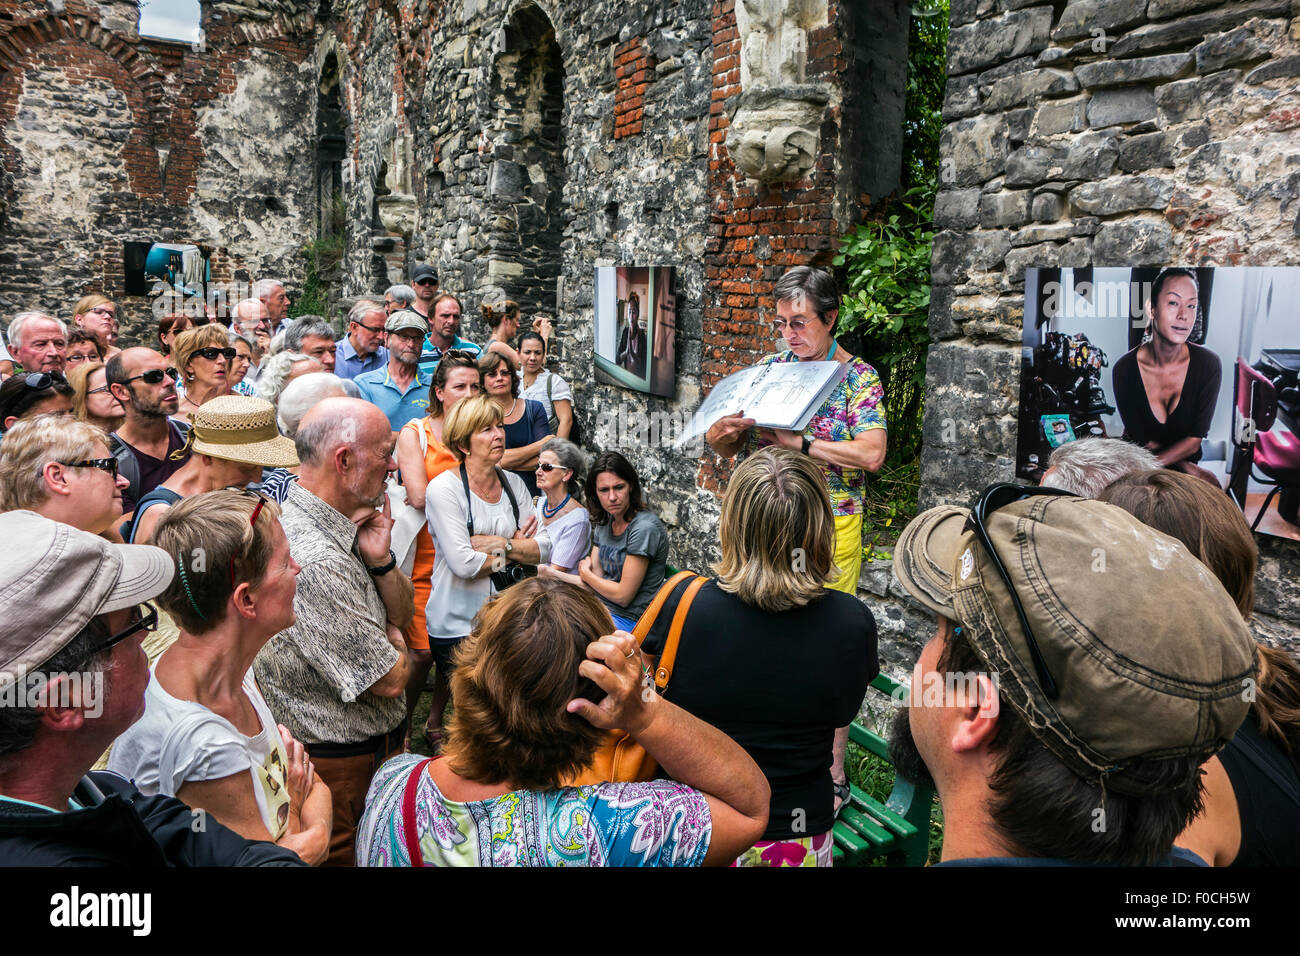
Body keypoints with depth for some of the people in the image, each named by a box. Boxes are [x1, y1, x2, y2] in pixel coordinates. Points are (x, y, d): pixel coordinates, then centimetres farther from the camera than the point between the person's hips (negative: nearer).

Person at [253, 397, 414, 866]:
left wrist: (380, 560, -12)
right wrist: (395, 644, -2)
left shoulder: (342, 525, 0)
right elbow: (390, 679, -25)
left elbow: (402, 613, 7)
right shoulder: (317, 563, -32)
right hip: (344, 769, -9)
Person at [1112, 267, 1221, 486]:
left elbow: (1194, 440, -11)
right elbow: (1142, 442, -9)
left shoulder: (1208, 364, -11)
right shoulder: (1125, 368, -15)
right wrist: (1187, 468, -14)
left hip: (1188, 466, 2)